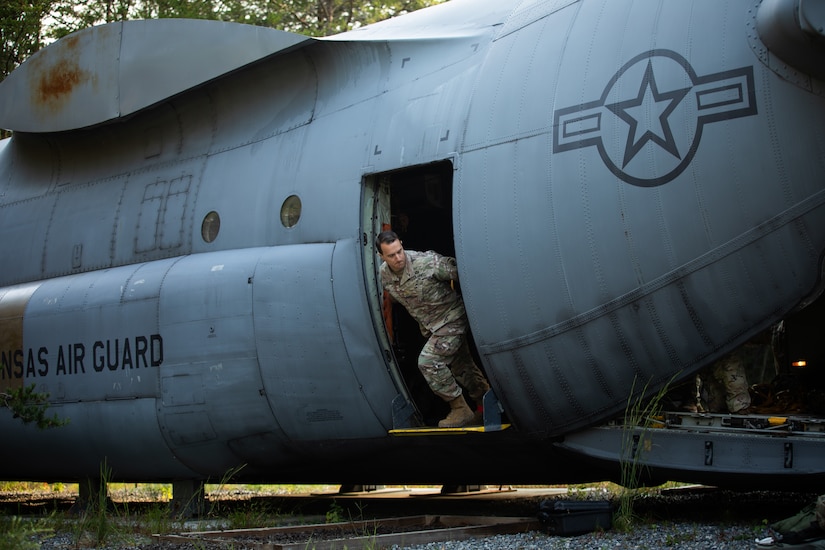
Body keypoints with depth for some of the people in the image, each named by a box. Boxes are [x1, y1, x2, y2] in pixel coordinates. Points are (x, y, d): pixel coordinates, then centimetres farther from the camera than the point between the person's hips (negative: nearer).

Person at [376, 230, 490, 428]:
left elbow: (459, 271, -21)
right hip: (430, 326, 7)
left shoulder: (426, 262, -26)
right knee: (461, 367, 12)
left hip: (452, 317, -7)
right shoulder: (384, 275, -5)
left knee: (428, 361, -19)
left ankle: (460, 409, -9)